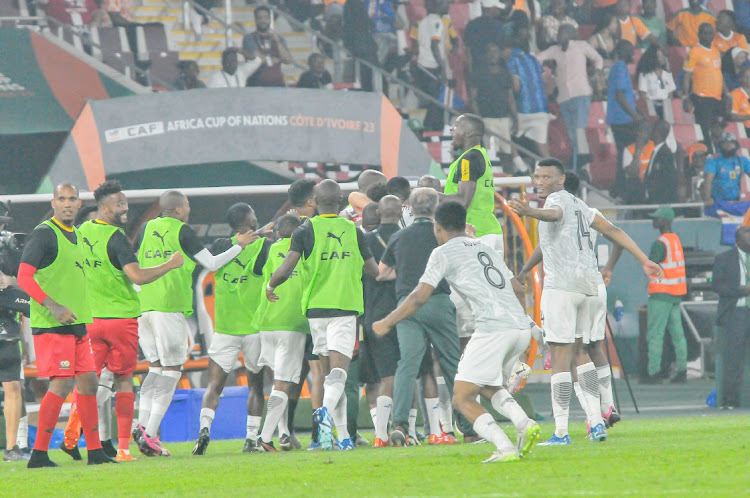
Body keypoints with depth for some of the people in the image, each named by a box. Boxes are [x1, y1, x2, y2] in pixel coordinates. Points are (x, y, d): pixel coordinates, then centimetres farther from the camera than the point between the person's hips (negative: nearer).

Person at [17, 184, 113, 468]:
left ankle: (95, 452, 15)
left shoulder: (76, 236, 18)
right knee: (62, 383, -14)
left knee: (88, 381, 9)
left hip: (76, 325, 9)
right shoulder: (44, 234, -10)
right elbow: (24, 277, -17)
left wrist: (84, 317, 24)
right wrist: (53, 306, -26)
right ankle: (39, 453, -12)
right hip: (51, 326, -9)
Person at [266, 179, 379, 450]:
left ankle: (343, 436, 10)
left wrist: (270, 286, 10)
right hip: (346, 307, -1)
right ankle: (326, 409, -43)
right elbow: (375, 271, 11)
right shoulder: (354, 231, 5)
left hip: (316, 308, 1)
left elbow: (285, 270, -10)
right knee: (338, 373, -11)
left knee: (329, 373, 12)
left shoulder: (305, 231, -1)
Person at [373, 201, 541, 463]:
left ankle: (505, 449, -19)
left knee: (463, 399, -2)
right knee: (489, 387, 26)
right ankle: (525, 424, 1)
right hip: (522, 327, 8)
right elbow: (518, 291, 27)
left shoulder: (444, 253, 4)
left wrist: (386, 323, 8)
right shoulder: (485, 249, 26)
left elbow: (419, 297, -2)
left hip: (492, 329, -8)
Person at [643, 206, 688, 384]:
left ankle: (654, 372, -8)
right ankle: (682, 371, 9)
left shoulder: (660, 243, -16)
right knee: (677, 333, 9)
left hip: (662, 293, -9)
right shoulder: (676, 239, 12)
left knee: (655, 333, -6)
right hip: (676, 293, 9)